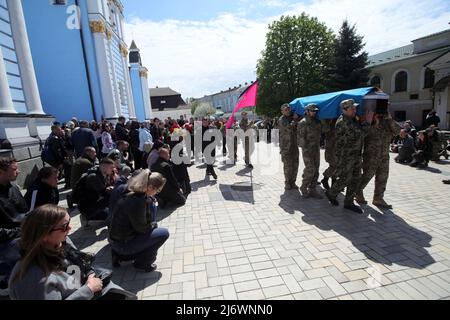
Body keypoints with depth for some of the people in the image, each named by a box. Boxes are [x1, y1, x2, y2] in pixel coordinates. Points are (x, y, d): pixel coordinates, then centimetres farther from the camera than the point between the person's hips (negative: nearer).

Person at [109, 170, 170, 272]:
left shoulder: (131, 192, -2)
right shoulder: (137, 201, -29)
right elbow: (142, 228, -19)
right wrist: (153, 224, 0)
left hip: (116, 238, 9)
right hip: (123, 244, -9)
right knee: (164, 233, -9)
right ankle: (142, 263, 8)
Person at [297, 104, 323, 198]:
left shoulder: (317, 122, 11)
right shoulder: (303, 123, -10)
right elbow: (301, 137, -14)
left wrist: (319, 146, 9)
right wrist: (306, 149, -17)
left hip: (316, 149, 7)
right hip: (307, 149, -7)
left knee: (316, 171, 7)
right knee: (310, 170, -11)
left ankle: (312, 190, 15)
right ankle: (303, 187, 10)